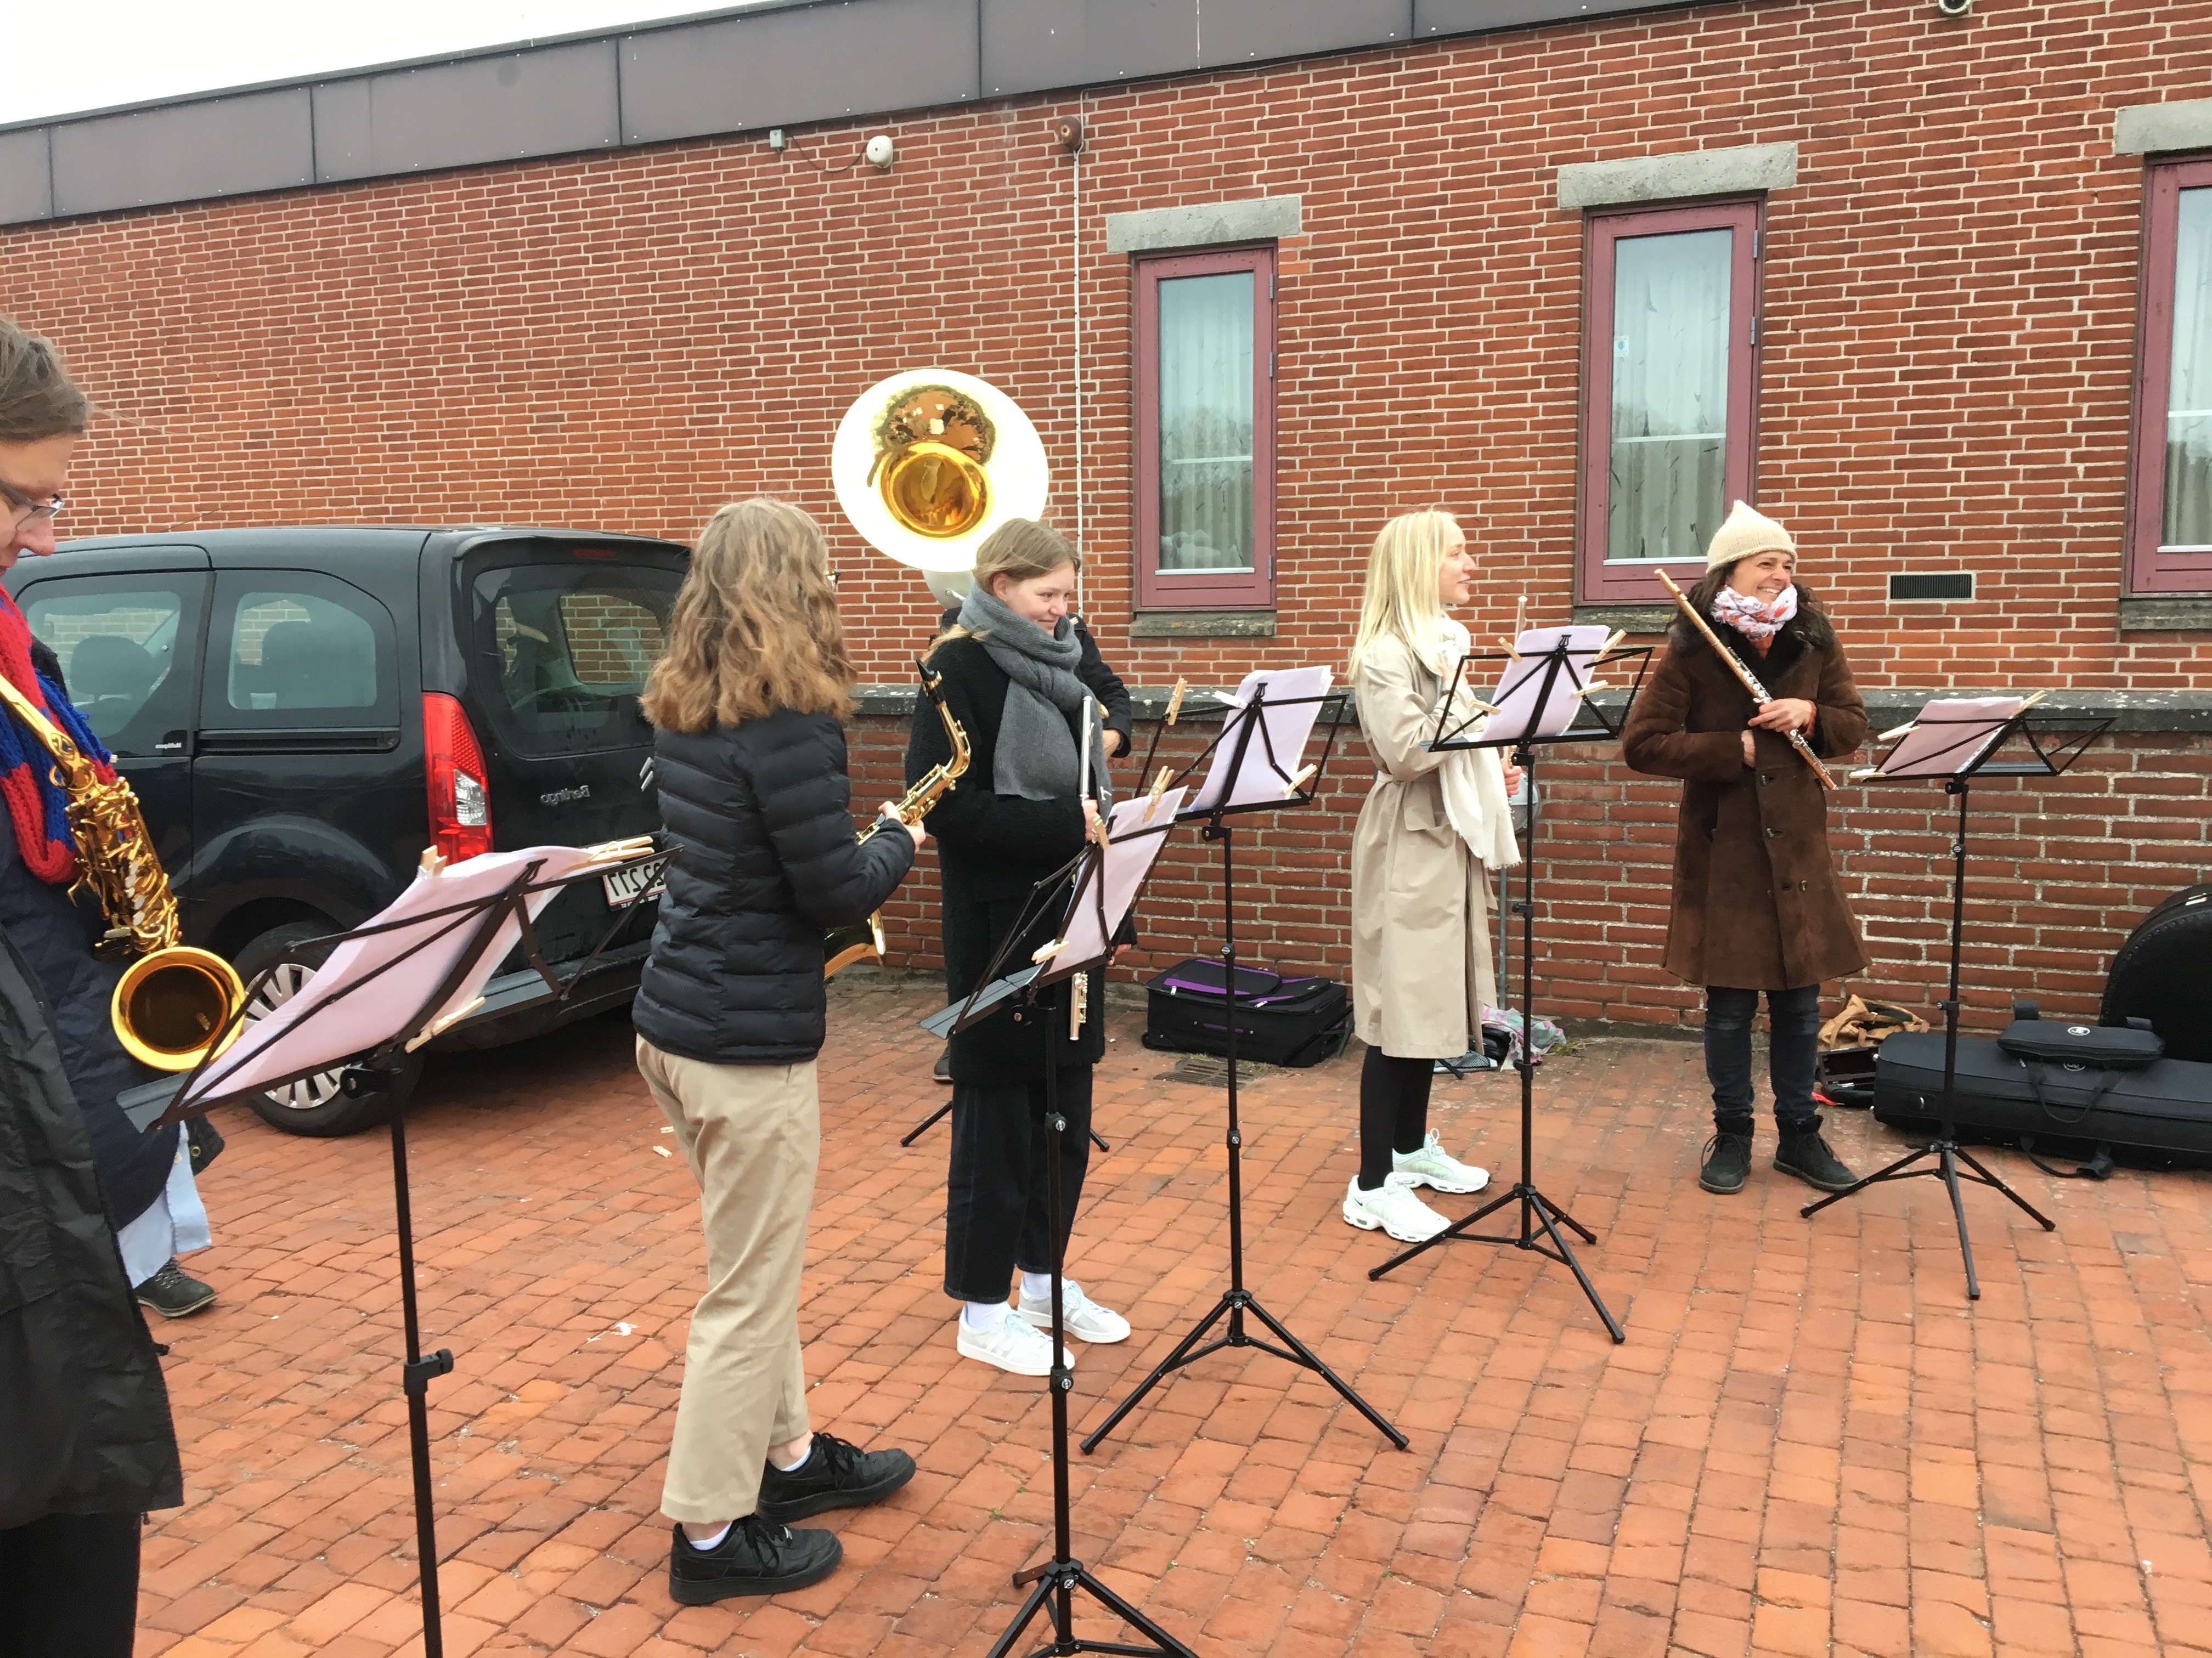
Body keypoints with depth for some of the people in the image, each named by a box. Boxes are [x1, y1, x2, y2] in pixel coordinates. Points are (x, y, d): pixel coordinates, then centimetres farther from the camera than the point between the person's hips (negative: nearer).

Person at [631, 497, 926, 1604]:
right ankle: (710, 1534, 19)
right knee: (750, 1289, 5)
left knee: (756, 1262, 22)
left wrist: (862, 844, 11)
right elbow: (836, 892, -17)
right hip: (749, 1040, -9)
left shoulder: (680, 708, 6)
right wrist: (900, 840, 1)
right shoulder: (786, 721, -20)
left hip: (674, 1016, 9)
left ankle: (787, 1453, 38)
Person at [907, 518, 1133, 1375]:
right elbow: (946, 805, -20)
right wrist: (1065, 825, -25)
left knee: (1066, 1108, 14)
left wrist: (1097, 820, 0)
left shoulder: (1057, 664, 12)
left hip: (1069, 918, 8)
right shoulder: (960, 669, -11)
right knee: (998, 1113, 2)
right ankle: (982, 1311, 17)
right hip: (998, 926, -8)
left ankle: (1042, 1278, 31)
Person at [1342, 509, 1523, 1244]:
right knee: (1400, 1008, -7)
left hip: (1452, 838, 9)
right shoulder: (1385, 655, -15)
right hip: (1408, 845, -9)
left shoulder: (1445, 642, 14)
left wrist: (1492, 768, 9)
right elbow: (1406, 754, -25)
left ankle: (1411, 1146, 30)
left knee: (1433, 1001, 16)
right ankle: (1373, 1187, 0)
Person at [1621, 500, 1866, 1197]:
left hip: (1797, 849, 3)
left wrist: (1811, 715, -11)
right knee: (1730, 1004, 6)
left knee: (1800, 1002, 10)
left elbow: (1852, 726, 11)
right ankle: (1732, 1135, 23)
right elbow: (1641, 744, -13)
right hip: (1722, 851, -3)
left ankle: (1799, 1135, 26)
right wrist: (1734, 749, -17)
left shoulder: (1815, 645, 3)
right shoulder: (1691, 652, -8)